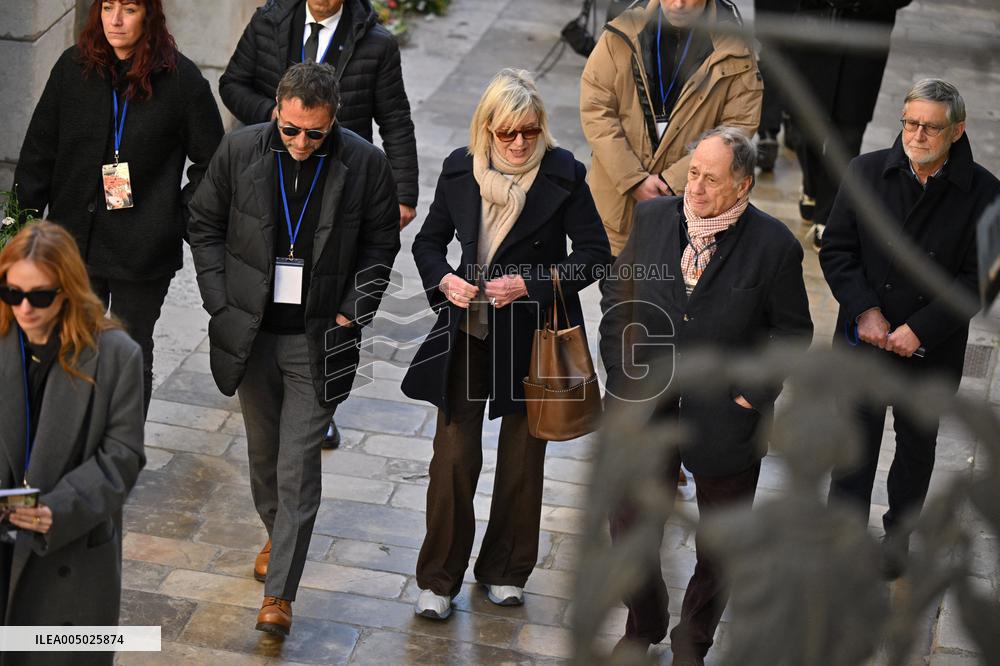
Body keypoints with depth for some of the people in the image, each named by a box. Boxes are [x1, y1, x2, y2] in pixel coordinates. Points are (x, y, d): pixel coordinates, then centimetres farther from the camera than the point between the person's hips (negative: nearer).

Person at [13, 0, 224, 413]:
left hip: (144, 251, -3)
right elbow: (38, 151, 5)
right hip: (75, 241, 3)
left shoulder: (181, 78, -9)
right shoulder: (73, 68, 0)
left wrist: (180, 219, -7)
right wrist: (24, 220, 0)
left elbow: (212, 162, -1)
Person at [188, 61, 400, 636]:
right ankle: (277, 534, 45)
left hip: (317, 339, -2)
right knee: (264, 450, 19)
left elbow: (381, 244, 1)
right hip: (251, 331, 3)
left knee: (298, 465, -4)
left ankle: (279, 593, 3)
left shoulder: (365, 164, -11)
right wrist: (221, 303, -2)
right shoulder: (240, 150, -7)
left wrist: (353, 311, -7)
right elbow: (206, 227, 5)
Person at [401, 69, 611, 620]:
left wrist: (529, 284, -18)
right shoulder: (460, 169, -2)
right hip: (468, 332, 1)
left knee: (522, 458, 12)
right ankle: (439, 578, 15)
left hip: (533, 337, -1)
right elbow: (429, 241, 9)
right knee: (453, 456, 0)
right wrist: (443, 280, -12)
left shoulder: (562, 174, -10)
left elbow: (595, 252, -7)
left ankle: (505, 569, 32)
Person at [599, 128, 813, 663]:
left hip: (724, 418, -2)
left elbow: (792, 331, -5)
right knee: (629, 526, 15)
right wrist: (621, 373, -1)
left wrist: (751, 394, -10)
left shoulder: (774, 245, -15)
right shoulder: (653, 218, -5)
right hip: (644, 408, 3)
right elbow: (618, 297, 5)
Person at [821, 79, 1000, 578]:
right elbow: (835, 250, -4)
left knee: (917, 444, 19)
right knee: (854, 445, 8)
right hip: (863, 337, 0)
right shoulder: (866, 172, -8)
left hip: (932, 350, 0)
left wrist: (920, 330, -18)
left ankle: (899, 532, 41)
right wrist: (866, 311, -16)